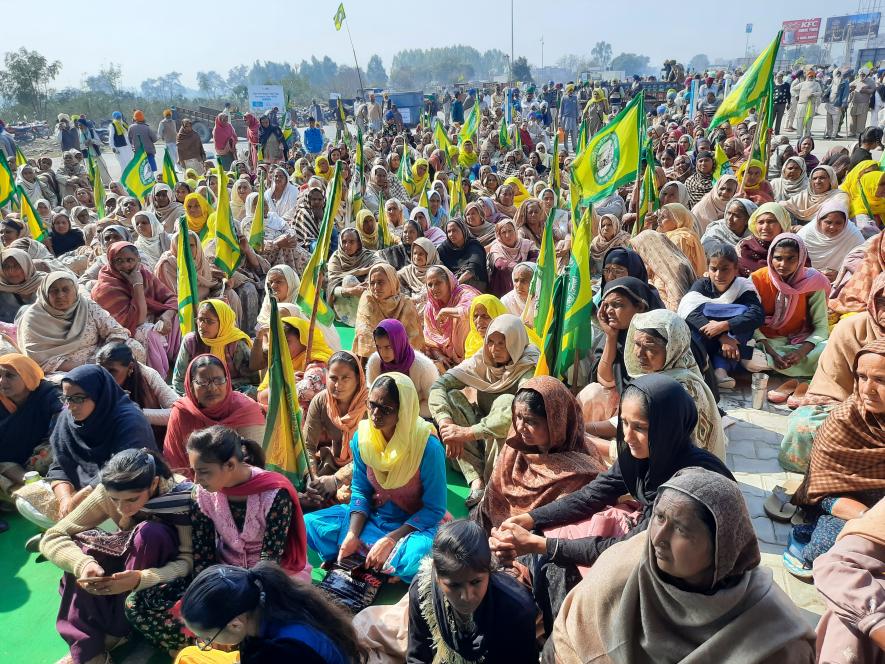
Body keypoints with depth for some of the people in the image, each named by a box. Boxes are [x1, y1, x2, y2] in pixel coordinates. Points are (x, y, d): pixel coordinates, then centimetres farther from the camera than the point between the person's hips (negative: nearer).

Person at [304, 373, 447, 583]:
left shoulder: (428, 446, -25)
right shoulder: (362, 437, -10)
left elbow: (434, 509, -18)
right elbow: (360, 491, 0)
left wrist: (390, 540, -26)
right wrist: (352, 534, -17)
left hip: (414, 524, -4)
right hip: (372, 516, 4)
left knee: (419, 554, -38)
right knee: (309, 523, -11)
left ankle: (361, 558, -10)